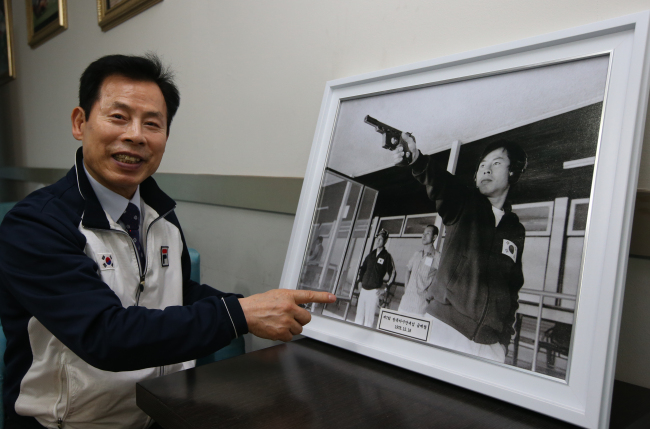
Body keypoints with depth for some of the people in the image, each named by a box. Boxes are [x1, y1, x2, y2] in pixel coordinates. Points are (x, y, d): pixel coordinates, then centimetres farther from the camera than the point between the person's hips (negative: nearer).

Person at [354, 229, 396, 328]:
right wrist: (359, 281, 15)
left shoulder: (387, 256, -3)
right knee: (359, 316, 9)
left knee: (369, 318, -6)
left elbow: (393, 273, -2)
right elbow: (362, 268, 23)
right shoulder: (371, 254, 13)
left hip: (374, 291, -6)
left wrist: (385, 288, -6)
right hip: (363, 289, 6)